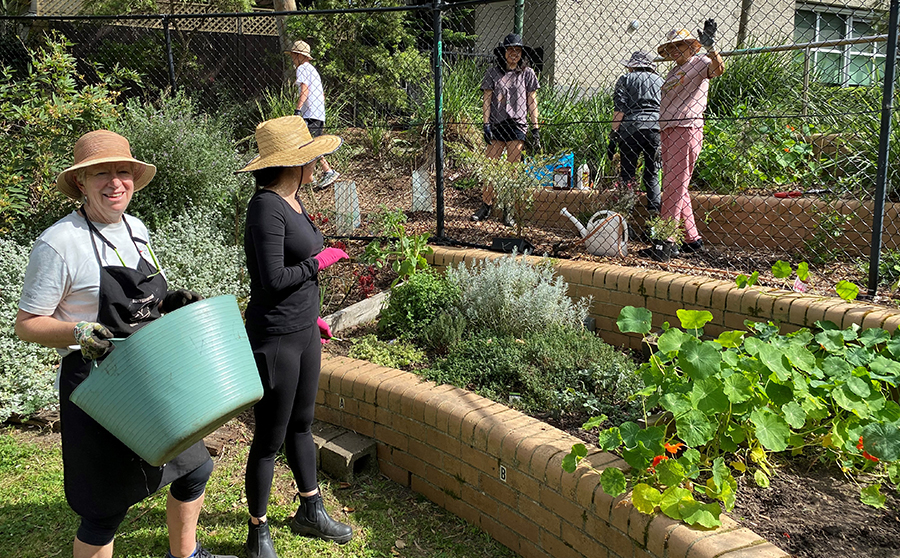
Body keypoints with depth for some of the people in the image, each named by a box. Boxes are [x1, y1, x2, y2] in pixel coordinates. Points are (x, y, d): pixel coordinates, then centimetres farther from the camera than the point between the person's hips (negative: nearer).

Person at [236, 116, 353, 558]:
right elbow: (273, 280, -25)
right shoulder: (266, 207, -20)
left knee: (301, 425, 21)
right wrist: (320, 260, -12)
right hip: (275, 338, -9)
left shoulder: (292, 200, 9)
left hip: (303, 332, 9)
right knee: (270, 438, 5)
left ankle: (310, 511, 39)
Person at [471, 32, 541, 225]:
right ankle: (486, 206, 10)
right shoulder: (493, 72, 7)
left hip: (517, 125, 0)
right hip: (497, 124, 0)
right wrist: (486, 125, -5)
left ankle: (508, 211, 8)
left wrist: (536, 129, 3)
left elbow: (532, 102, 8)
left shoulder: (527, 73, 7)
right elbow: (486, 101, 5)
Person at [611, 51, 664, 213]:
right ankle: (655, 208, 0)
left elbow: (620, 108, -2)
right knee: (652, 172, 9)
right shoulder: (658, 80, 18)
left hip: (631, 126, -3)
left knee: (627, 172, 1)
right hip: (656, 127, 3)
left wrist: (614, 131, -2)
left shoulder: (625, 79, 8)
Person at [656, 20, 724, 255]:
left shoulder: (699, 63, -1)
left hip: (687, 130, -9)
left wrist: (709, 46, -34)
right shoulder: (674, 71, 22)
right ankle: (692, 239, 15)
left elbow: (718, 69, -21)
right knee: (673, 187, 9)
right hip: (668, 130, 9)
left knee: (675, 186, -10)